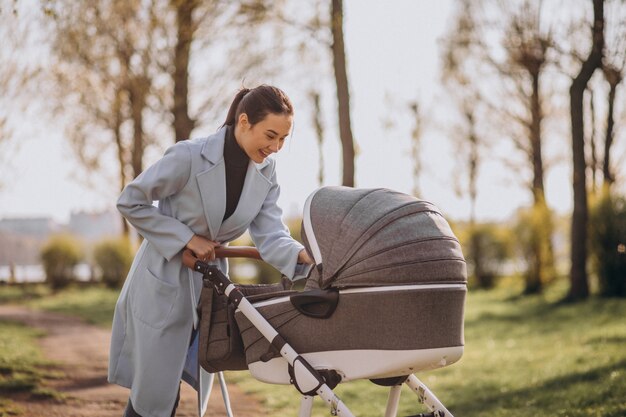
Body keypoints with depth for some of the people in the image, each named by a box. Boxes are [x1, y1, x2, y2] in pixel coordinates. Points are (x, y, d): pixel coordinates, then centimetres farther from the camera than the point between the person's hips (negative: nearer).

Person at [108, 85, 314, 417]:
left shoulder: (265, 172, -5)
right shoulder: (189, 157, -23)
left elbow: (269, 235, -12)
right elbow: (130, 203, -15)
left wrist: (304, 255, -33)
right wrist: (187, 238, -19)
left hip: (209, 283, 6)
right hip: (165, 284, -6)